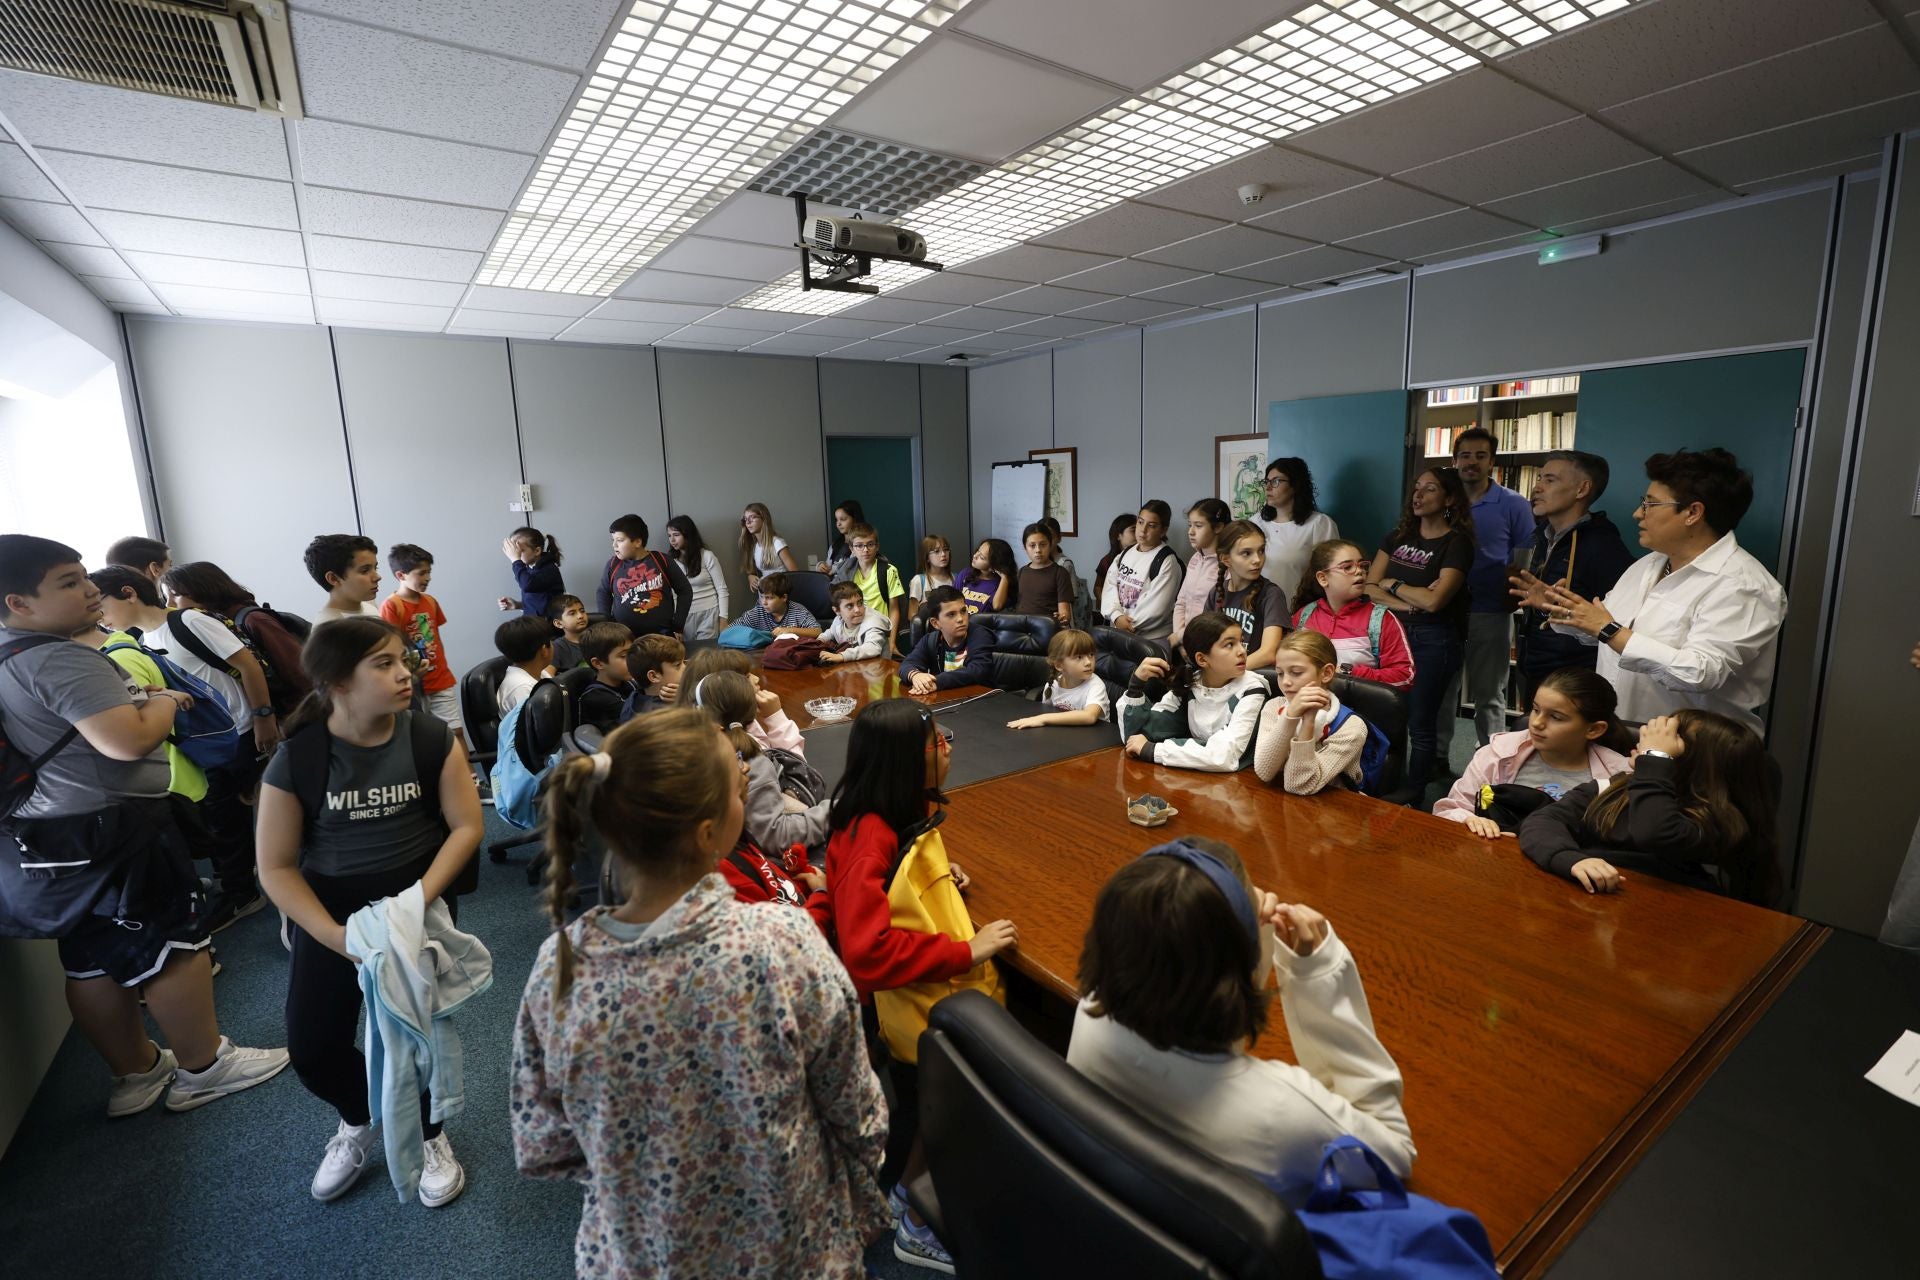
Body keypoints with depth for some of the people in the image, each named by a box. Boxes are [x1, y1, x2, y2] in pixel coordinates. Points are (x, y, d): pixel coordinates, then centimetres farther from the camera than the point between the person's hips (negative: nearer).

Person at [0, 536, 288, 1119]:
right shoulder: (61, 659, -21)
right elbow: (128, 741, -30)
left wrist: (136, 697, 16)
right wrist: (165, 701, -13)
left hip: (50, 832, 10)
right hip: (109, 830, -10)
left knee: (94, 962, 17)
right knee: (173, 947, 3)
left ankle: (137, 1074, 31)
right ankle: (203, 1070, 15)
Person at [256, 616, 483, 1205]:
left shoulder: (431, 740, -13)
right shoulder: (296, 761, -13)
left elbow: (467, 825, -10)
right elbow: (276, 868, -8)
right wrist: (335, 936, -18)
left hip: (417, 897, -1)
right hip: (328, 908, 1)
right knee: (311, 1048, 2)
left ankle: (428, 1134, 28)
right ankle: (362, 1118, 37)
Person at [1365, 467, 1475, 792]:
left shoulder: (1457, 543, -7)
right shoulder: (1398, 537, 10)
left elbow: (1433, 601, -18)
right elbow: (1369, 588, 0)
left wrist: (1393, 585, -5)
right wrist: (1409, 603, -13)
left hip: (1433, 640, -5)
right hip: (1393, 633, 5)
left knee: (1420, 724, 2)